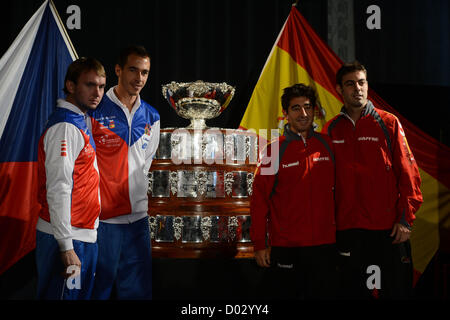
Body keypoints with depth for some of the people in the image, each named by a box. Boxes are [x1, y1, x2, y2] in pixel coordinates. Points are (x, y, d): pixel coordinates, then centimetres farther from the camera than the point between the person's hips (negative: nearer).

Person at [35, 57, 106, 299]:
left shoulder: (79, 123, 16)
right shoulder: (64, 127, -15)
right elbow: (58, 190, -22)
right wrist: (67, 247, -24)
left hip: (83, 234, 10)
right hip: (67, 238, -10)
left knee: (81, 293, 15)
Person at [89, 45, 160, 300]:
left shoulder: (152, 117, 10)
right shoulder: (96, 112, -7)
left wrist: (138, 194, 14)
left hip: (138, 215, 5)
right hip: (102, 217, -5)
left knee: (139, 288, 10)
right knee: (99, 288, 3)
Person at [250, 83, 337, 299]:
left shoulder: (327, 145, 5)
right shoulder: (275, 150, -3)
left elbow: (338, 190, 12)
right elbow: (259, 199, -3)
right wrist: (260, 244, -5)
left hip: (324, 245, 3)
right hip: (286, 248, -2)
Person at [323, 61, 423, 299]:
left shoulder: (388, 123, 1)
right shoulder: (331, 129, 7)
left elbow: (408, 172, -1)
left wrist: (406, 219, -7)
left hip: (388, 227, -2)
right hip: (348, 228, 2)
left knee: (396, 290, 4)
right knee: (353, 291, 10)